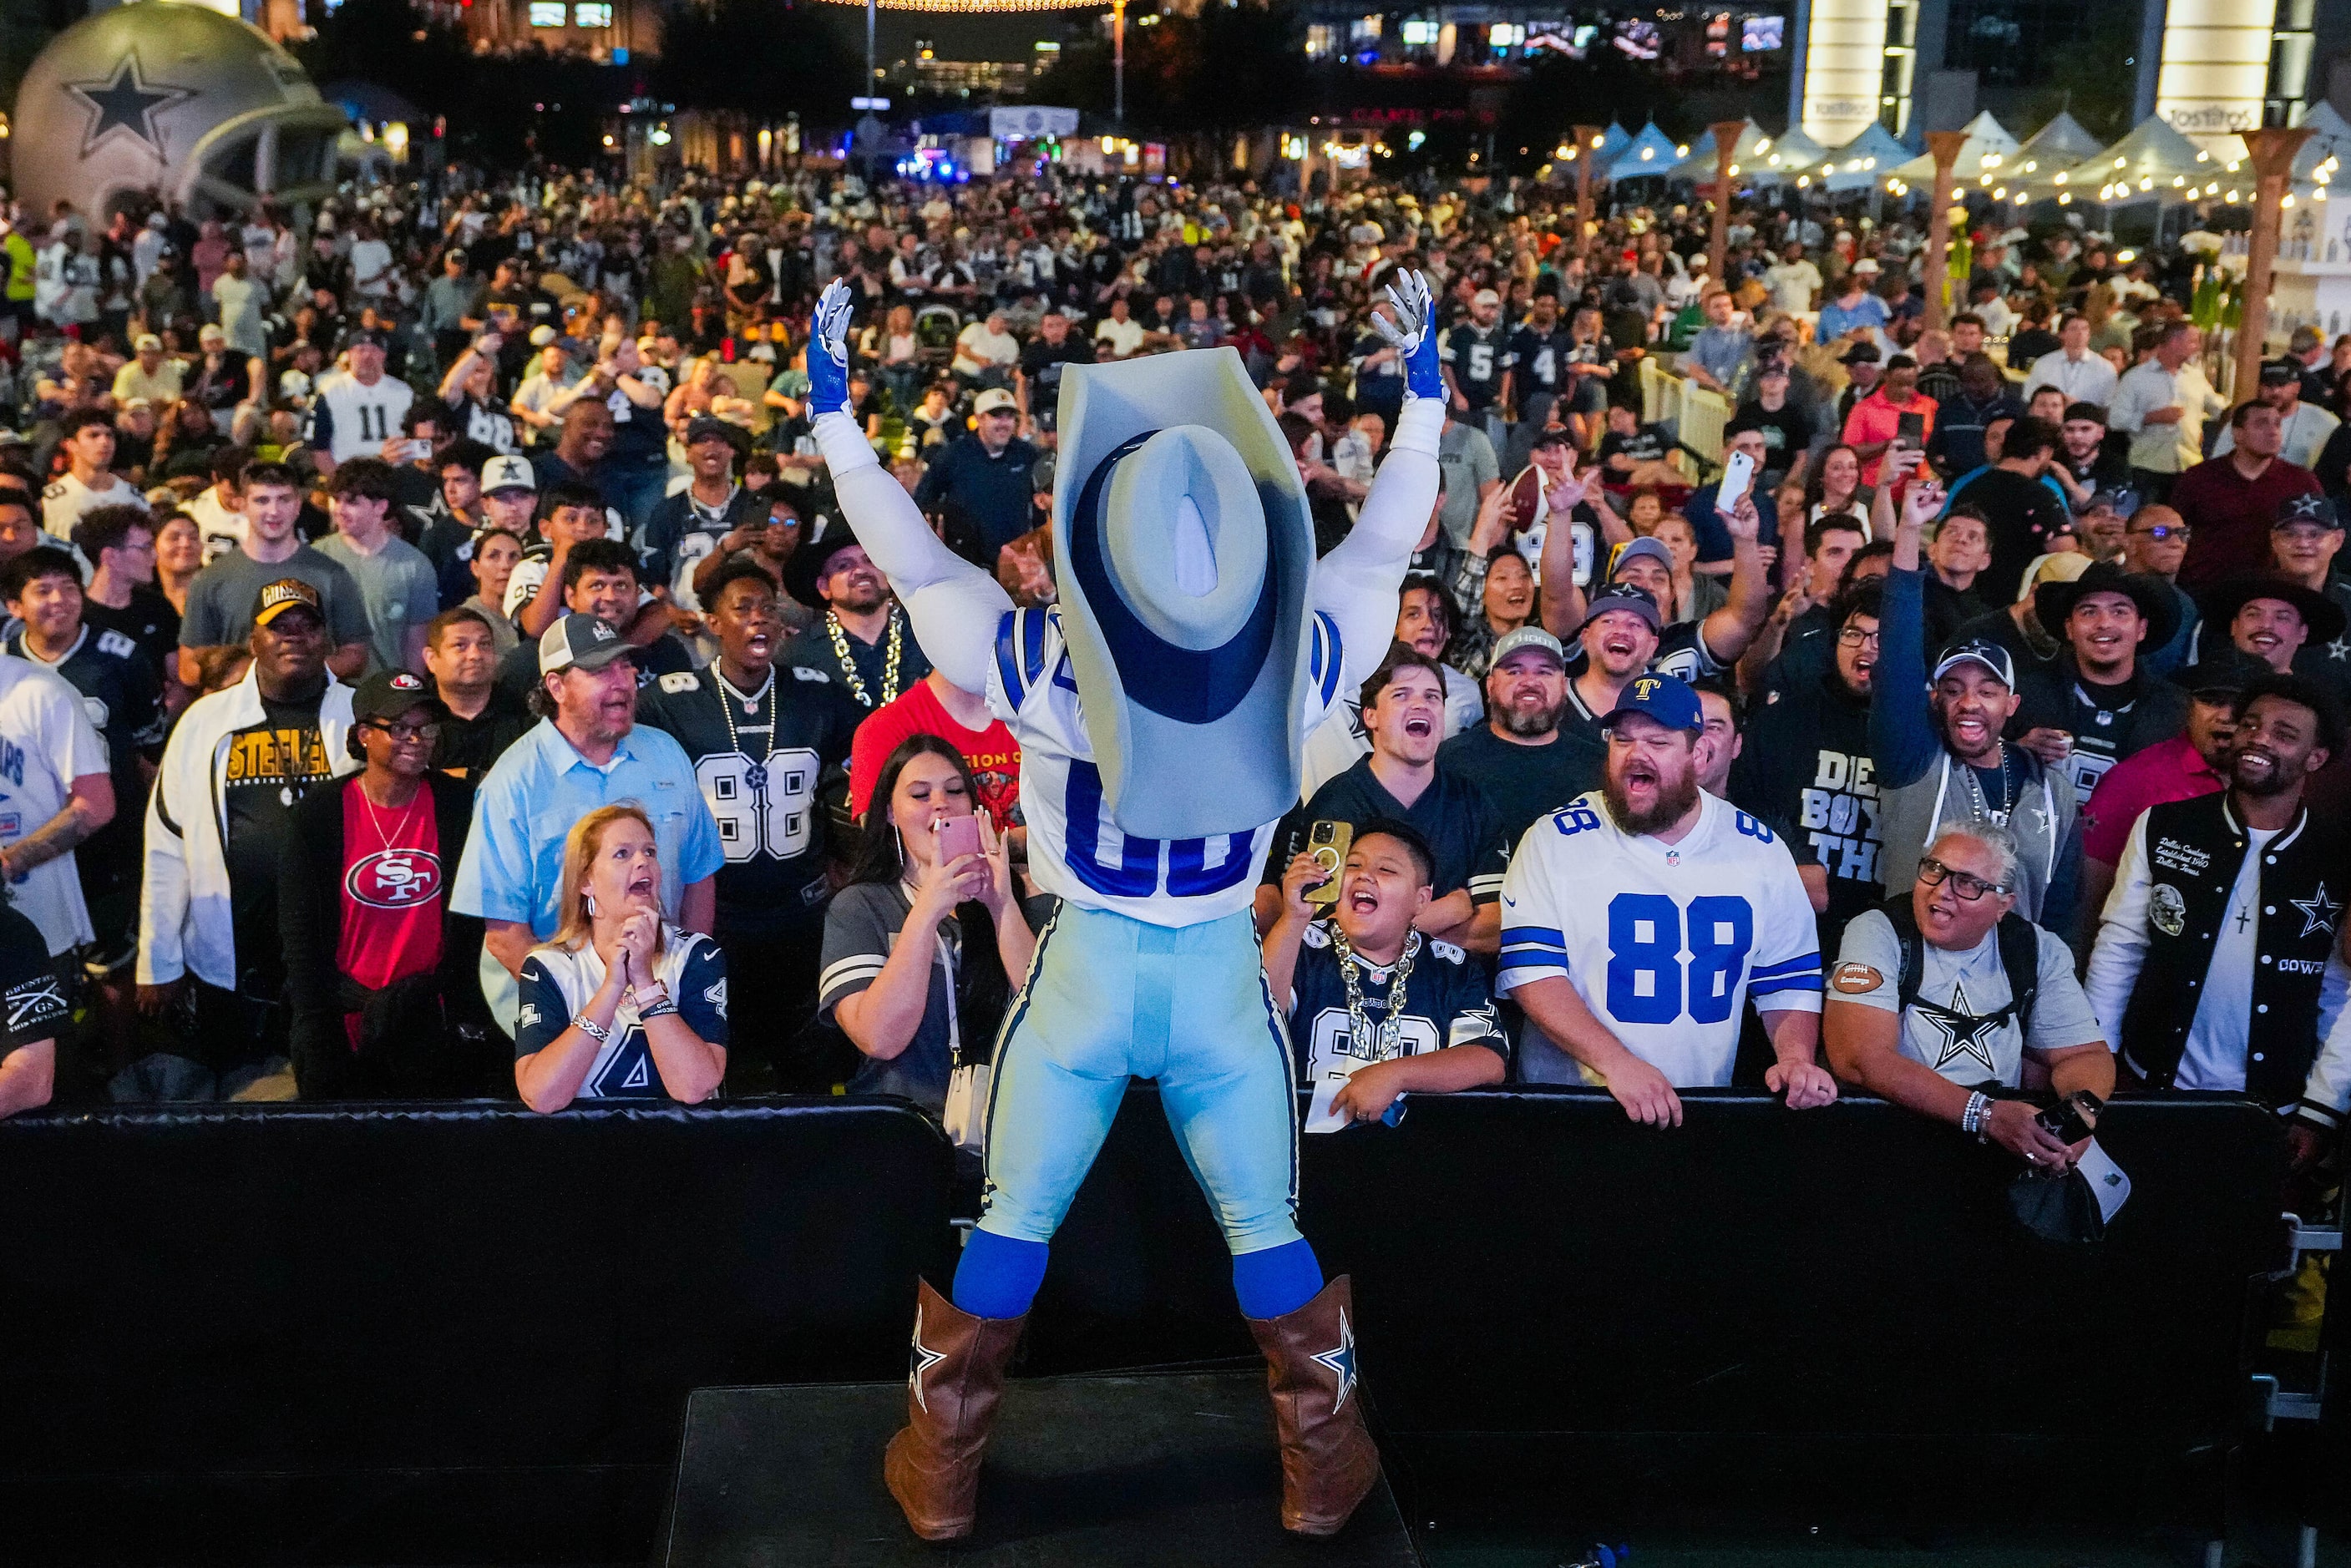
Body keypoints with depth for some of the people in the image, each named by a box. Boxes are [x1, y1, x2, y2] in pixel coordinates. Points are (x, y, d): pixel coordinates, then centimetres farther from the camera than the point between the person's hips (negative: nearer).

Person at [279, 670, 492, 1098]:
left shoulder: (458, 804, 0)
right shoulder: (320, 811, -2)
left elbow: (473, 918, 4)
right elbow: (297, 930, 0)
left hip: (433, 1021, 0)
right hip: (344, 1023, 0)